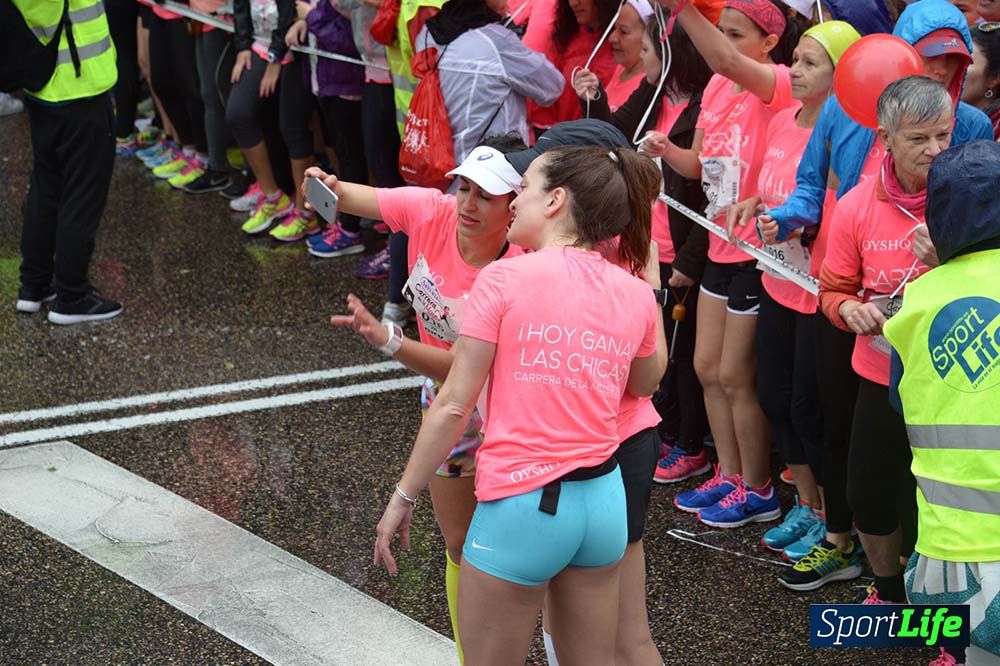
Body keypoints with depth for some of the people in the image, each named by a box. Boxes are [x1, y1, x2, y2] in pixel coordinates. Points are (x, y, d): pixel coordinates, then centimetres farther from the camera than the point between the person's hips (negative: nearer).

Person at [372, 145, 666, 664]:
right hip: (604, 501, 5)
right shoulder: (635, 294, 3)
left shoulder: (505, 279, -10)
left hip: (522, 506, -5)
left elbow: (453, 406, -9)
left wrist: (402, 498, 1)